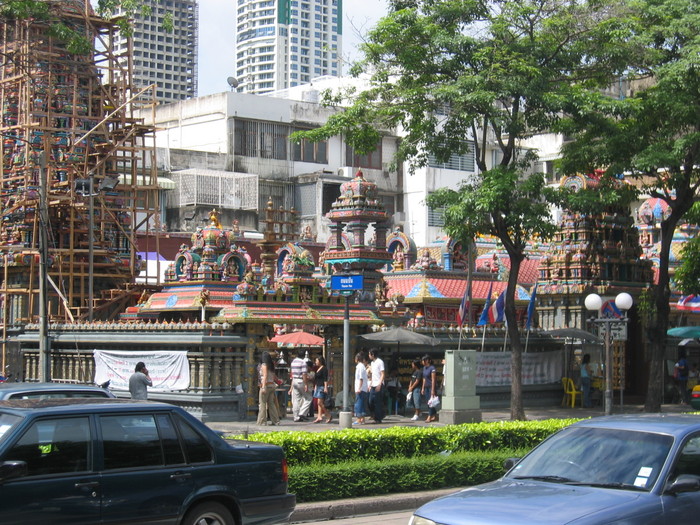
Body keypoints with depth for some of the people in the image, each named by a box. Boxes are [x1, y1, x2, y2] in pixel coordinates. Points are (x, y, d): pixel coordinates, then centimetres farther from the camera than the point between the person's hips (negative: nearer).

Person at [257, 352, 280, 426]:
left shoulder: (264, 365, -8)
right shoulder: (271, 366, 14)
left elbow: (265, 376, -16)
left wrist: (263, 386, -21)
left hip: (266, 385, -8)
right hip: (272, 385, 8)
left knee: (262, 403, -3)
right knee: (271, 403, 11)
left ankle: (262, 421, -5)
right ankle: (275, 420, 9)